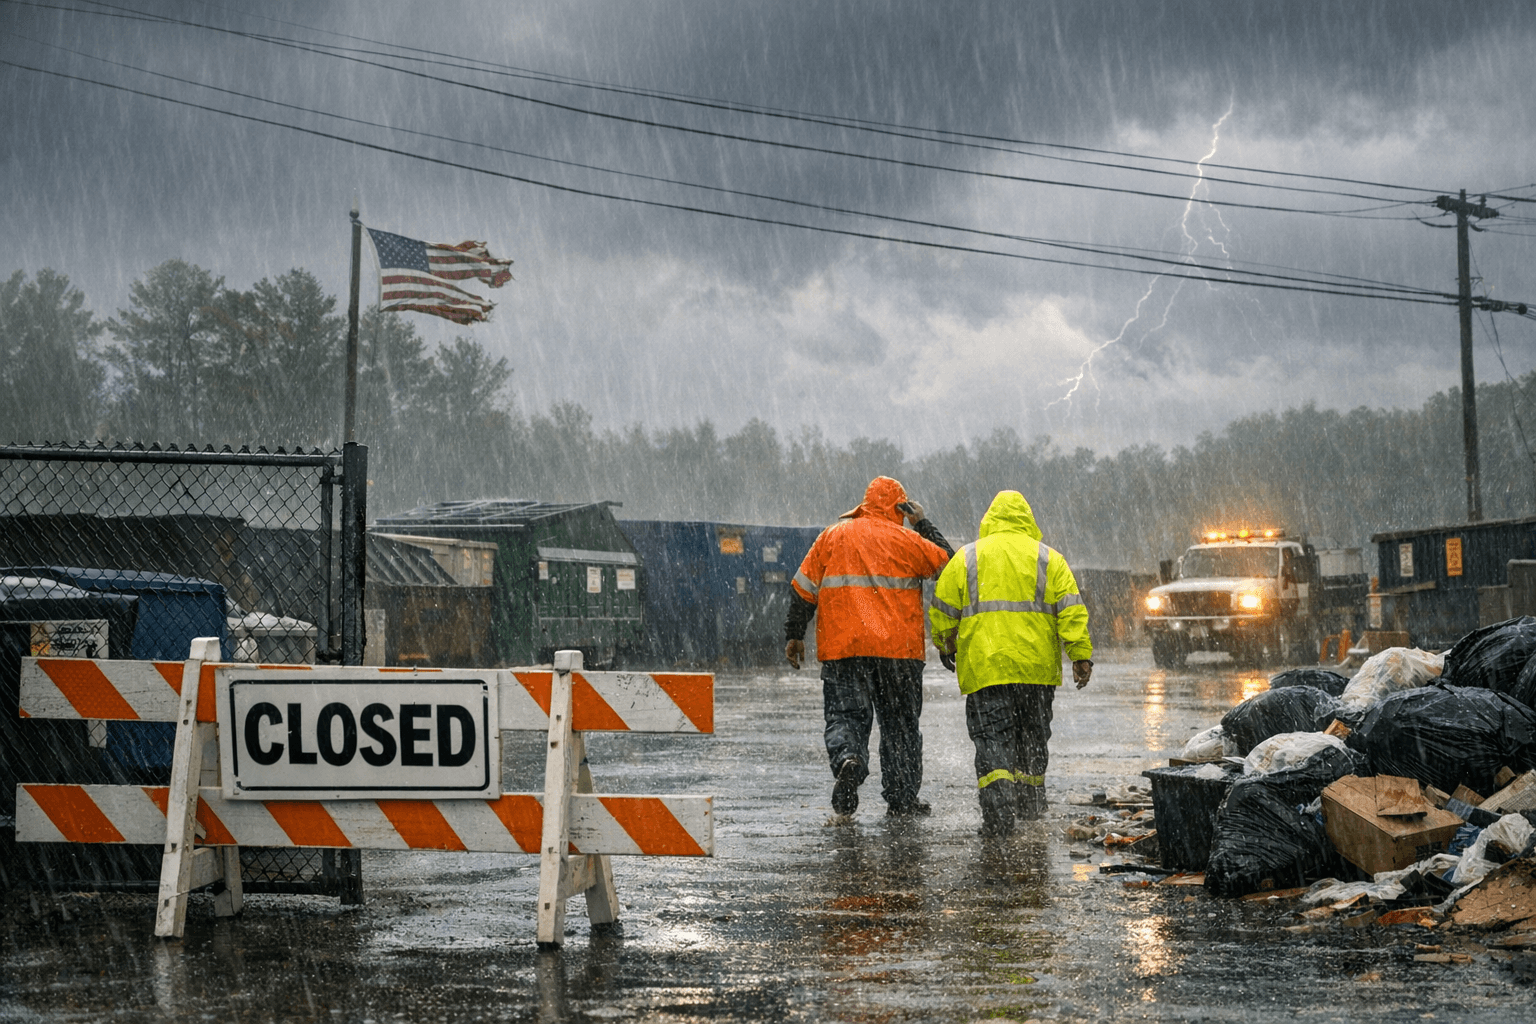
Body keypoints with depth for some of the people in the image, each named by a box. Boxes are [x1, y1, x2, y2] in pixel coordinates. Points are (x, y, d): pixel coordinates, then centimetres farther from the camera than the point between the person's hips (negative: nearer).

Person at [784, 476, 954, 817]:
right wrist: (923, 524, 16)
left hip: (841, 648, 1)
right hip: (898, 648, -1)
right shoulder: (905, 539, 0)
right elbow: (948, 562, 9)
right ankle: (901, 798, 12)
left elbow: (804, 588, 8)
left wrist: (794, 634, 14)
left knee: (845, 715, 0)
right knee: (899, 723, 10)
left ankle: (848, 759, -32)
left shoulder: (833, 535, 8)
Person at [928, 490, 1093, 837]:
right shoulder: (1048, 559, 8)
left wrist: (946, 645, 25)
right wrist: (1081, 655, -2)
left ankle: (998, 815, -18)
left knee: (992, 740, -4)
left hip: (984, 665, -2)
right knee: (1032, 736, 18)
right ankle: (1030, 804, 28)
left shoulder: (967, 558, 6)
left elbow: (942, 610, 7)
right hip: (1036, 666, 2)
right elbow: (1070, 609, -1)